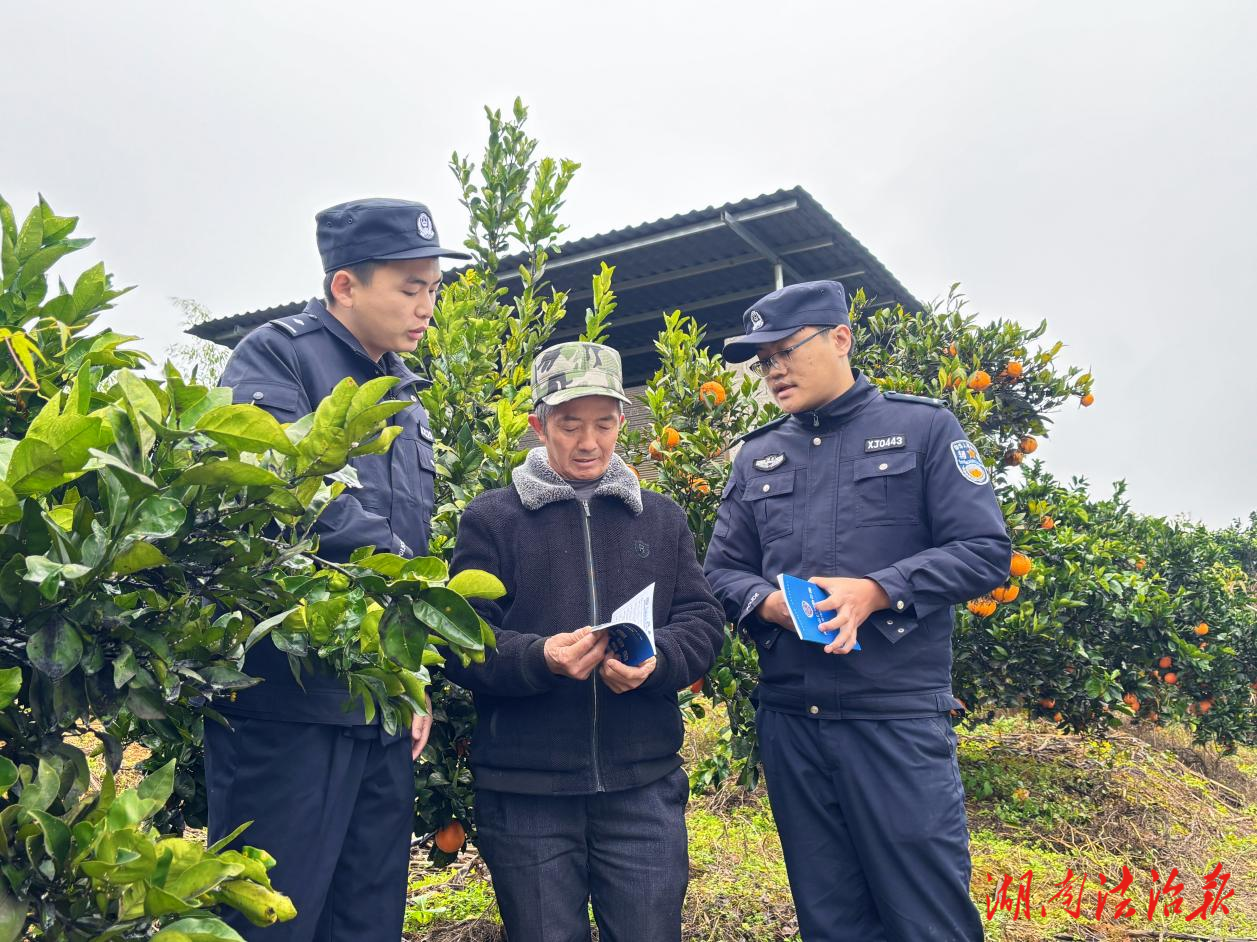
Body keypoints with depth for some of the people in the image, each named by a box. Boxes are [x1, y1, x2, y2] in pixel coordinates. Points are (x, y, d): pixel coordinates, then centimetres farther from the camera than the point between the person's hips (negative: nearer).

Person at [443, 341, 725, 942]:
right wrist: (541, 658, -23)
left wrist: (655, 660, -15)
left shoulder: (662, 519, 12)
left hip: (645, 785, 2)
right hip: (525, 791, -1)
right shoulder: (491, 519, 2)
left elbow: (703, 623, 7)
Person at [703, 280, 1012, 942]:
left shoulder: (923, 428, 2)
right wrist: (767, 602, -9)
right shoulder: (757, 457, 14)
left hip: (900, 719, -4)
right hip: (788, 721, 4)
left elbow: (985, 552, -4)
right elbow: (722, 571, 13)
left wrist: (877, 590, -17)